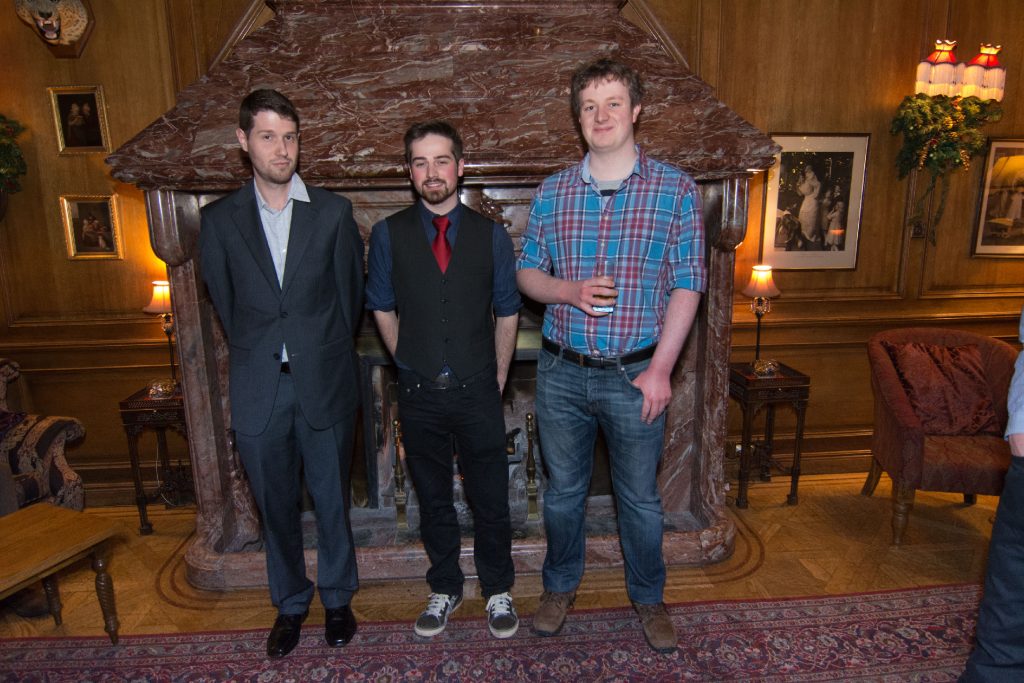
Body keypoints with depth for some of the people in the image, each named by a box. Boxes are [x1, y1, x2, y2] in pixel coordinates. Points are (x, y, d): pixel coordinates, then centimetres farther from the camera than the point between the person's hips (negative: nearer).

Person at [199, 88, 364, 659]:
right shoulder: (220, 220, 3)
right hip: (259, 391, 1)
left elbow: (350, 292, 4)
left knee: (332, 500, 12)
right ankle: (290, 603, 37)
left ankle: (337, 598, 35)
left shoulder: (333, 212, -1)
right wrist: (255, 358, 9)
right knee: (277, 506, 15)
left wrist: (328, 356, 8)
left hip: (325, 384, -1)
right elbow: (224, 302, 9)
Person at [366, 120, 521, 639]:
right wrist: (410, 365, 8)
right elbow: (383, 310, 8)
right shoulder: (389, 235, -1)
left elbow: (507, 312, 6)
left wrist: (498, 377, 7)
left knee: (490, 499, 11)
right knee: (433, 500, 16)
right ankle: (444, 590, 38)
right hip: (420, 395, 1)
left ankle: (498, 591, 34)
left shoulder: (491, 235, -1)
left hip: (478, 393, 0)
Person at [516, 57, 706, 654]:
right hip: (562, 373, 2)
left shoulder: (676, 190, -3)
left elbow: (688, 285, -5)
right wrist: (569, 291, -14)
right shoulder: (552, 193, 4)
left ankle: (649, 598, 39)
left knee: (640, 498, 14)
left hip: (635, 375, -2)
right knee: (563, 491, 18)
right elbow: (527, 273, 8)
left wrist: (660, 369, -12)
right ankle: (562, 586, 42)